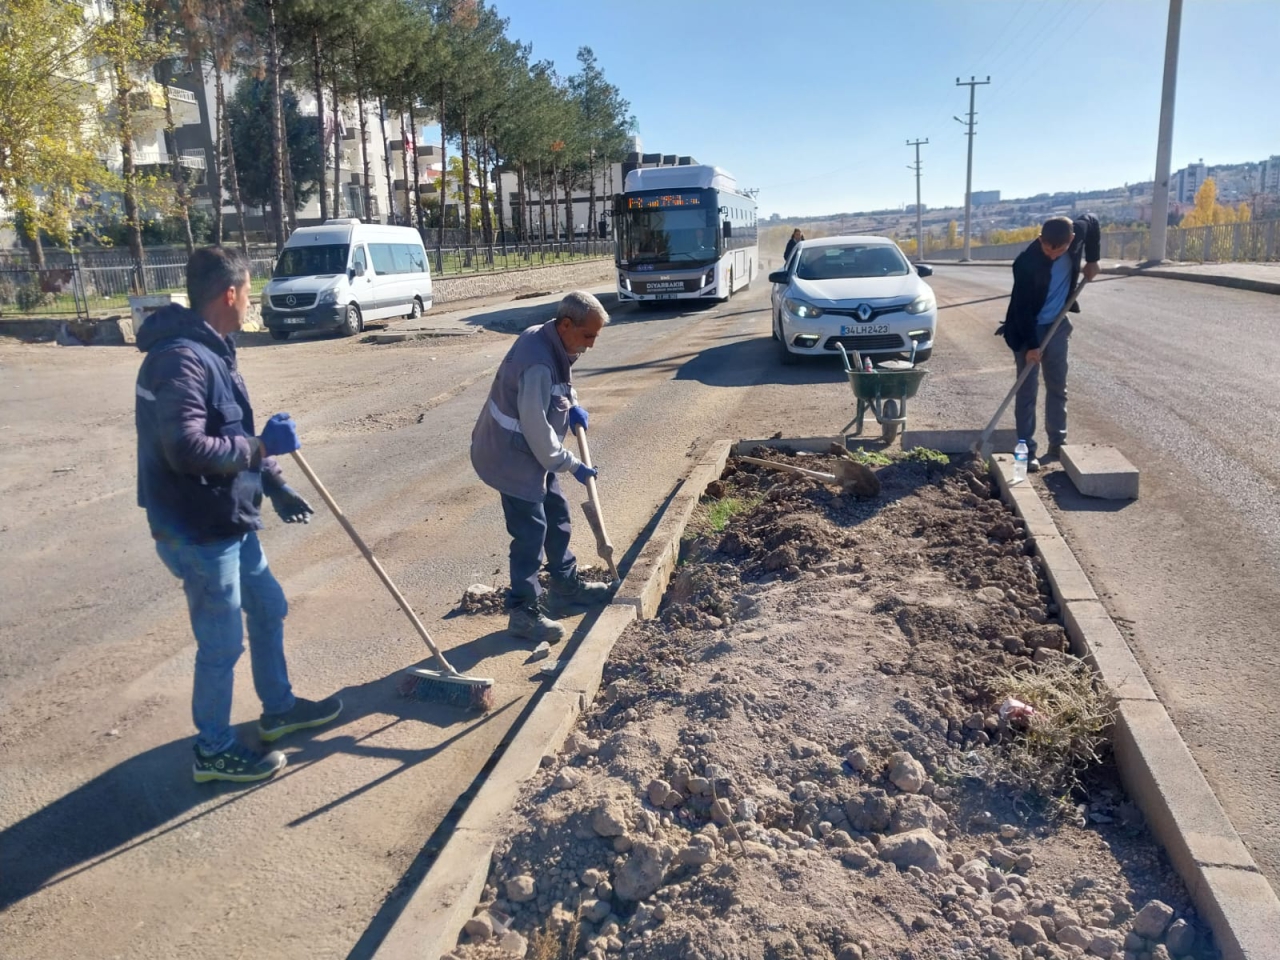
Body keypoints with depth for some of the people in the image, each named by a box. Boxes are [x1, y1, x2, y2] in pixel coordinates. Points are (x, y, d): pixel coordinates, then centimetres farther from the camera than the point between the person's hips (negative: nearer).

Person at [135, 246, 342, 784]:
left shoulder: (208, 350, 10)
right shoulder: (182, 359, -23)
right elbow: (187, 449, -32)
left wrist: (275, 487, 14)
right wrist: (263, 445, -22)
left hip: (228, 520, 10)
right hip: (198, 531, -10)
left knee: (267, 608, 22)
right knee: (221, 645, 4)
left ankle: (278, 709, 41)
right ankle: (215, 751, 24)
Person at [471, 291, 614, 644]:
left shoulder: (553, 342, -1)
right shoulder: (538, 363, -31)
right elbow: (538, 431, -27)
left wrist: (571, 405, 4)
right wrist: (572, 465, -15)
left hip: (534, 452, 10)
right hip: (512, 455, -10)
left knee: (557, 515, 19)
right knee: (531, 530, -6)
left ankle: (566, 585, 35)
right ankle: (524, 612, 4)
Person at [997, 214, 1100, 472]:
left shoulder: (1078, 231, -14)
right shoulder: (1027, 262, -27)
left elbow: (1093, 222, 11)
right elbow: (1023, 308, -22)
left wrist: (1092, 261, 8)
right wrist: (1031, 345, -21)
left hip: (1058, 325, 5)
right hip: (1028, 329, -5)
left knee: (1058, 388, 12)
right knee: (1027, 391, -4)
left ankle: (1057, 442, 23)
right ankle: (1027, 450, 1)